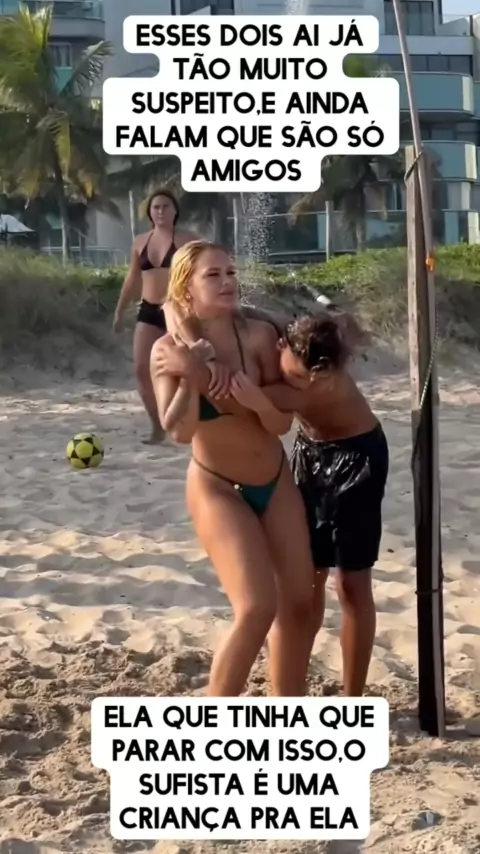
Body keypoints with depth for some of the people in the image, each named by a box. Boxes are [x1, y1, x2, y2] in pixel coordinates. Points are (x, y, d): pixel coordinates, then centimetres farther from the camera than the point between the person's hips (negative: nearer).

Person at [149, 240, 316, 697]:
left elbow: (282, 423, -11)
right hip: (217, 489, -4)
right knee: (257, 609, -17)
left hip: (276, 480, 4)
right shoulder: (169, 350, -16)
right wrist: (192, 374, -30)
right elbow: (178, 431, -25)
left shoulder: (259, 335, -12)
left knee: (299, 602, 8)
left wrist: (259, 401, -30)